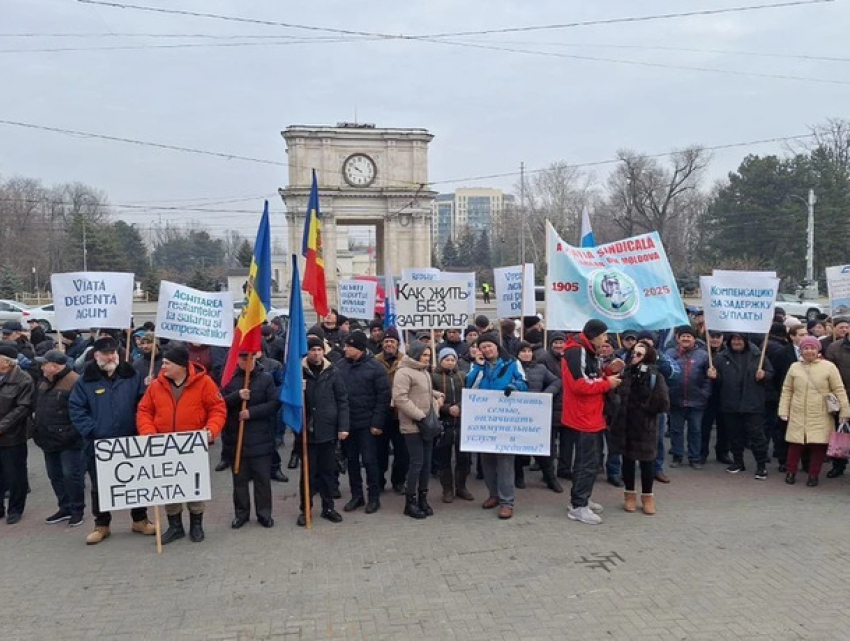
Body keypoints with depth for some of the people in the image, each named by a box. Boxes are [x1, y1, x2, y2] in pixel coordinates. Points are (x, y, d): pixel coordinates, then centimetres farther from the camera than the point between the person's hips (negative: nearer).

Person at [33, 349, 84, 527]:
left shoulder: (74, 382, -17)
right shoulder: (44, 382, 13)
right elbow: (39, 408, 23)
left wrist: (72, 434, -20)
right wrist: (38, 431, 17)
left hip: (69, 441, -9)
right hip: (50, 439, 9)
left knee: (71, 475, -1)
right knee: (55, 476, 15)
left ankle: (77, 510, 12)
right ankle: (65, 508, 28)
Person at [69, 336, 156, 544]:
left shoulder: (132, 376, 1)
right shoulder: (86, 380, -3)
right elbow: (75, 408, -5)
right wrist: (91, 431, -14)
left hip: (130, 441, 1)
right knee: (100, 486, 11)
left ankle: (140, 520, 26)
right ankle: (101, 525, 27)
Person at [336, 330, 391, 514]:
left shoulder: (375, 367, -9)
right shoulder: (340, 366, 3)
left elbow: (383, 396, -10)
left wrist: (378, 423, -14)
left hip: (367, 424, -4)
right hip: (346, 423, 4)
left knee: (369, 460, 2)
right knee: (352, 460, 13)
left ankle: (374, 497, 16)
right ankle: (356, 496, 26)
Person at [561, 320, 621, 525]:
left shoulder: (587, 352, 15)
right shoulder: (576, 352, -18)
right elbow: (579, 385, -25)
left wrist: (606, 377, -1)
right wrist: (607, 384, -15)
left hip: (589, 416, 11)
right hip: (582, 417, -11)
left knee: (586, 459, 17)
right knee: (588, 461, -7)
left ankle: (579, 499, 27)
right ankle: (578, 507, 0)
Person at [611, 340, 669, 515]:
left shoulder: (655, 377, -9)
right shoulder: (624, 373, -2)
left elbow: (663, 404, -13)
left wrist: (643, 406, -14)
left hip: (645, 427, -2)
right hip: (624, 425, 2)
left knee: (646, 462, 8)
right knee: (627, 460, 12)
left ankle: (647, 497, 25)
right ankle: (630, 495, 27)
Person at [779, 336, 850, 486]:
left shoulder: (829, 367, -2)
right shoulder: (794, 367, 6)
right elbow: (786, 390, 9)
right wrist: (783, 411, 4)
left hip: (821, 417, -1)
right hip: (798, 416, 2)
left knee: (818, 446, 2)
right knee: (795, 445, 4)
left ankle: (814, 475, 17)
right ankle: (791, 472, 21)